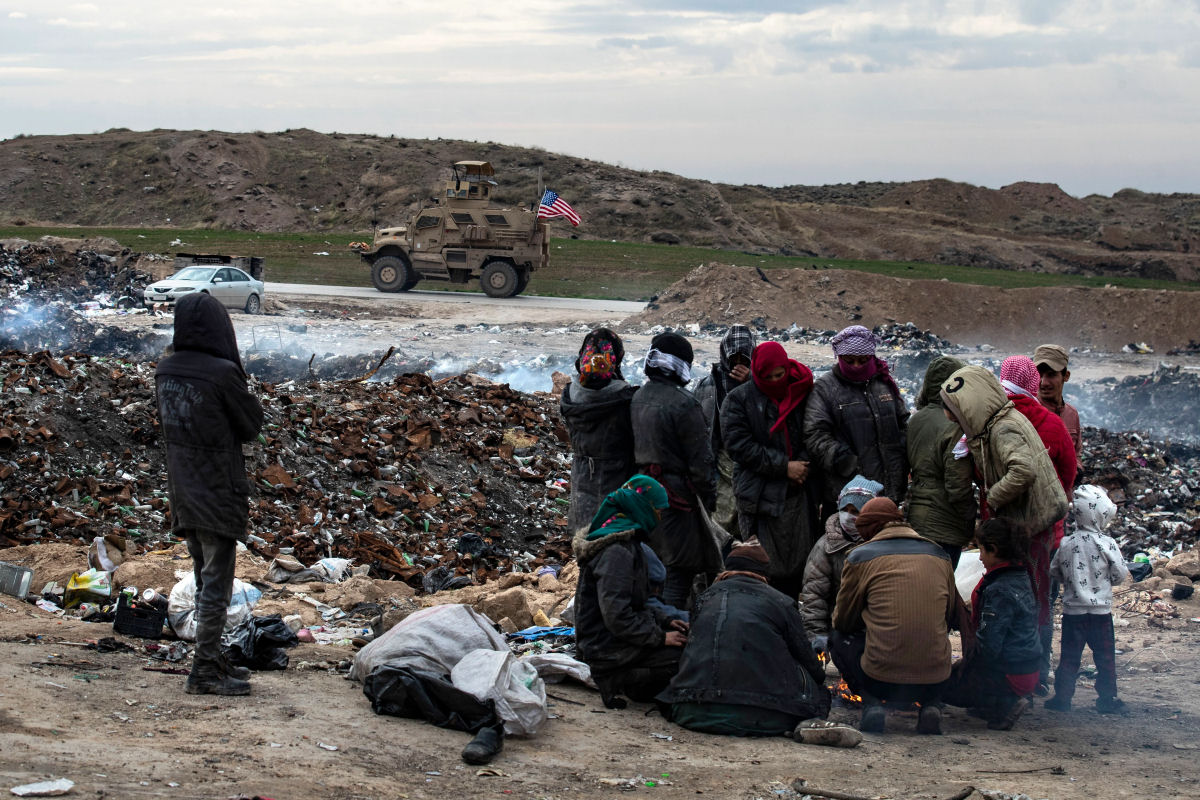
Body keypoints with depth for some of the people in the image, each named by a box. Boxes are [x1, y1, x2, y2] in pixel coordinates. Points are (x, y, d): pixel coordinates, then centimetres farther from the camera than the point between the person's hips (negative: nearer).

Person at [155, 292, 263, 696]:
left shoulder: (165, 371, 0)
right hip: (219, 494, -7)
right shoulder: (222, 373, -19)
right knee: (216, 583, 1)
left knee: (204, 580, 18)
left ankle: (211, 658, 28)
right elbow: (252, 423, -8)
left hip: (183, 494, 7)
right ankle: (204, 671, 3)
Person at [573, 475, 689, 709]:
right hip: (607, 648, -10)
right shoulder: (616, 551, -20)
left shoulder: (628, 542, 15)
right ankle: (618, 681, -10)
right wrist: (659, 636, -20)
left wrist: (664, 621, 7)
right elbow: (616, 615, -25)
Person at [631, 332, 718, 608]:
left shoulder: (637, 399, 7)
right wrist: (709, 496, -4)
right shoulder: (683, 403, -17)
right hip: (677, 494, -8)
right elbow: (699, 458, -14)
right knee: (678, 568, -2)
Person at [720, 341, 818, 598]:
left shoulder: (800, 393, 8)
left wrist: (802, 465, -6)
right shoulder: (739, 400, -2)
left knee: (797, 566, 8)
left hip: (798, 494, 4)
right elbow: (741, 446, -10)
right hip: (760, 497, -4)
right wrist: (784, 467, -13)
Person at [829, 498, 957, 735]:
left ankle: (871, 704, 1)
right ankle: (930, 706, 9)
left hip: (881, 681, -3)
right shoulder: (939, 555, 12)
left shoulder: (860, 557, 1)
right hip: (935, 682, 3)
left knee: (839, 638, 26)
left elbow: (843, 620, 12)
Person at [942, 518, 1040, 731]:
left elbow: (988, 644, -24)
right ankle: (1011, 700, 8)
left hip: (1008, 674, -10)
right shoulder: (1020, 577, 6)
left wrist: (967, 661, -5)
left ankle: (1005, 705, -7)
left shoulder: (999, 590, -24)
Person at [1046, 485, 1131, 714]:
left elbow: (1054, 570, 6)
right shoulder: (1107, 543, -12)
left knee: (1069, 657, 10)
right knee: (1105, 657, 8)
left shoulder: (1066, 544, -3)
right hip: (1100, 610, -3)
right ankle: (1107, 699, 11)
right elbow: (1120, 574, -6)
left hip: (1072, 611, 3)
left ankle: (1062, 697, 12)